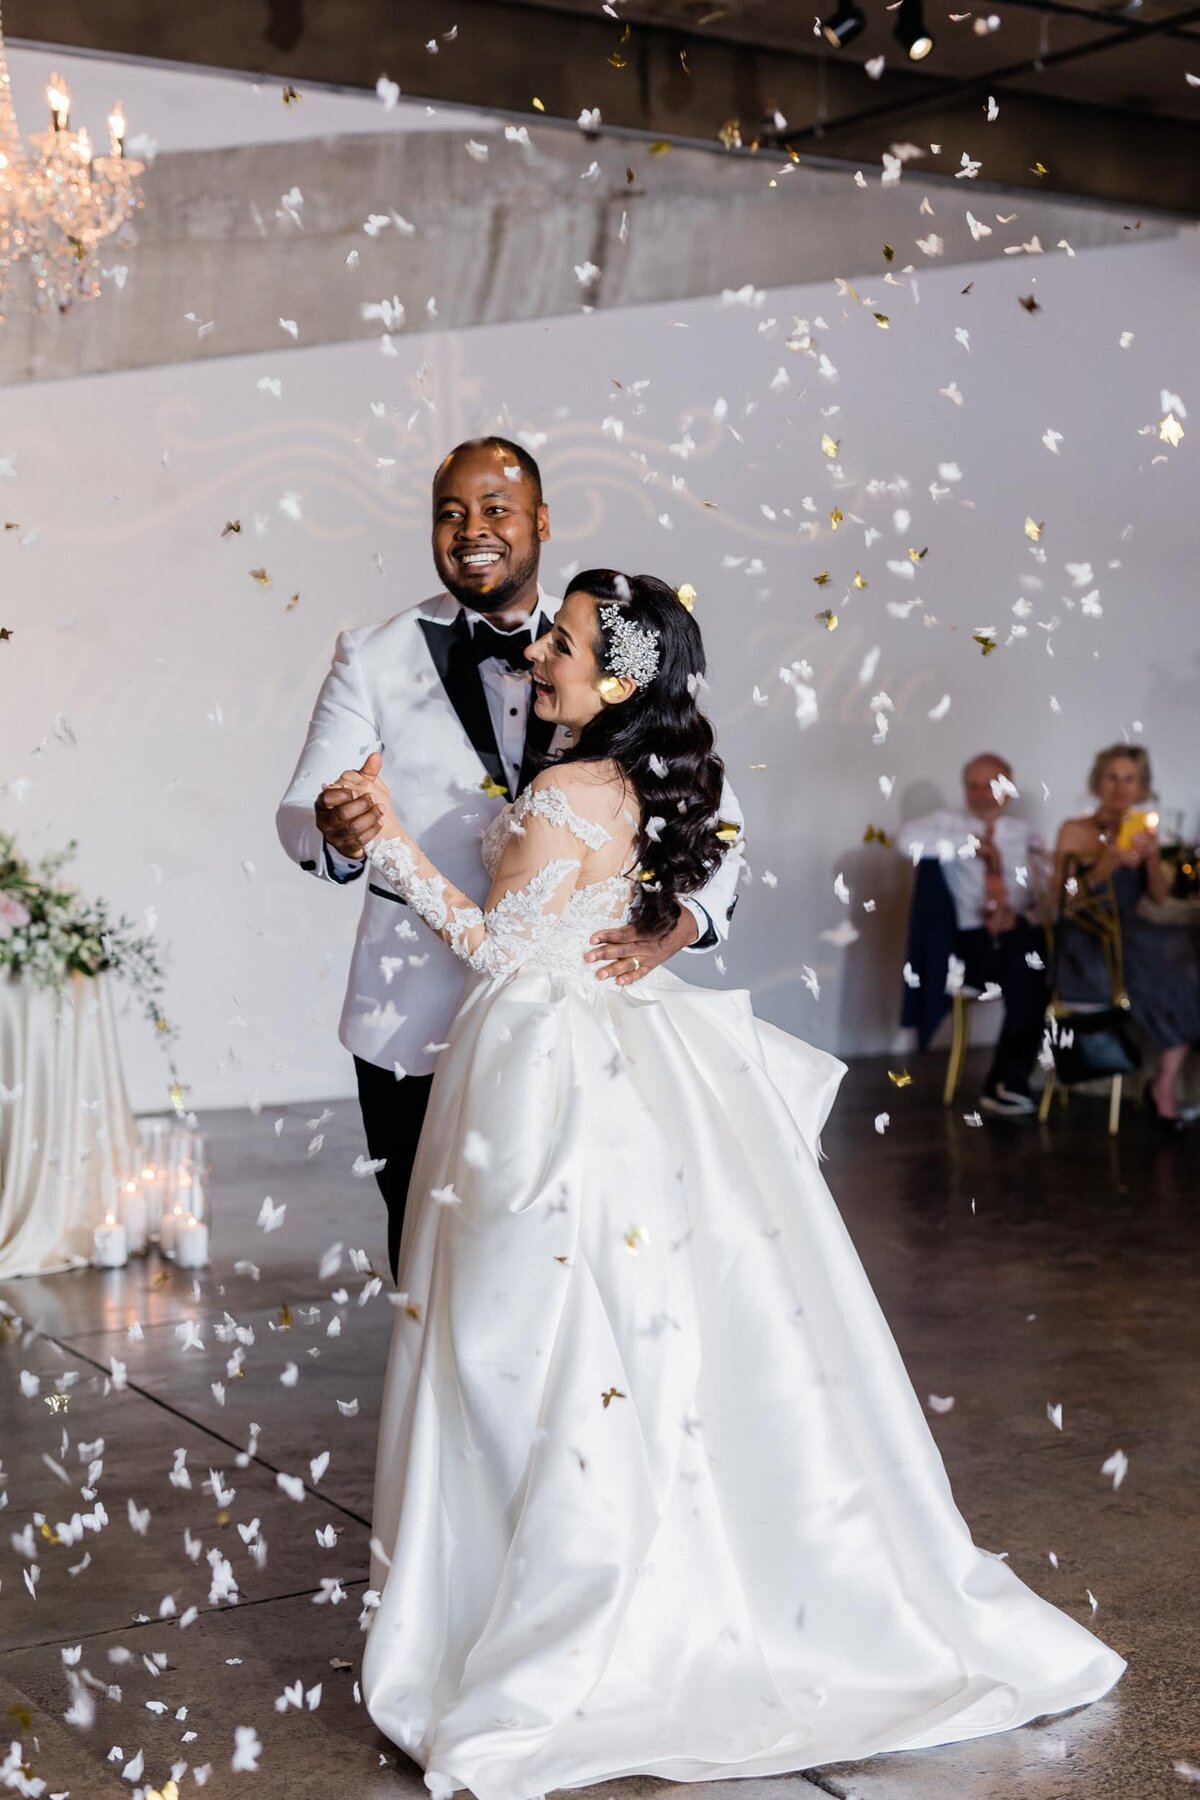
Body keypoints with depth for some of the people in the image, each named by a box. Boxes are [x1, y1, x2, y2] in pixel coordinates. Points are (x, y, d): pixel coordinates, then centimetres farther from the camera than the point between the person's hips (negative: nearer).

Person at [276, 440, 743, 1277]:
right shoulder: (374, 659, 2)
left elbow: (713, 814, 3)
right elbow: (300, 811, -1)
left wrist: (676, 926, -16)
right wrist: (333, 834, -26)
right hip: (420, 1023, 0)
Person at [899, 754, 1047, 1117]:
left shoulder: (1026, 835, 21)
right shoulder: (950, 822, 10)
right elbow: (910, 840, -13)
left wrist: (1019, 914, -13)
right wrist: (973, 845, -12)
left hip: (1021, 934, 3)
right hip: (971, 941, -3)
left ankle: (1007, 1083, -24)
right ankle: (1009, 1081, -23)